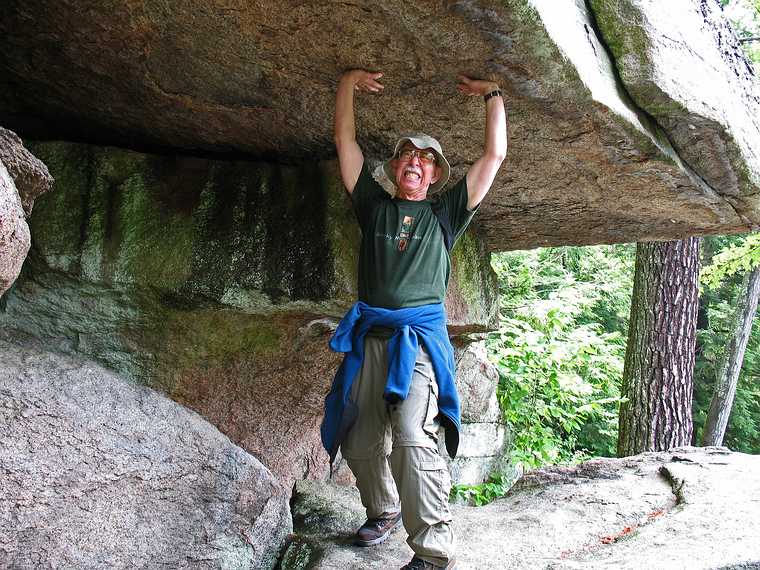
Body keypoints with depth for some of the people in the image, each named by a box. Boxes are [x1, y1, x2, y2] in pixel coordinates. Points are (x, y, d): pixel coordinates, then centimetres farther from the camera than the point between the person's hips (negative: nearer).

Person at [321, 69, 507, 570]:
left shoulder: (444, 213, 15)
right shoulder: (374, 205, 19)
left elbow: (495, 156, 14)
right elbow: (345, 140, 19)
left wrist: (493, 94, 17)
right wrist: (349, 83, 17)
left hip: (420, 336, -3)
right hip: (369, 336, 4)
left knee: (412, 438, -22)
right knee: (359, 440, 7)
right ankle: (384, 512, 32)